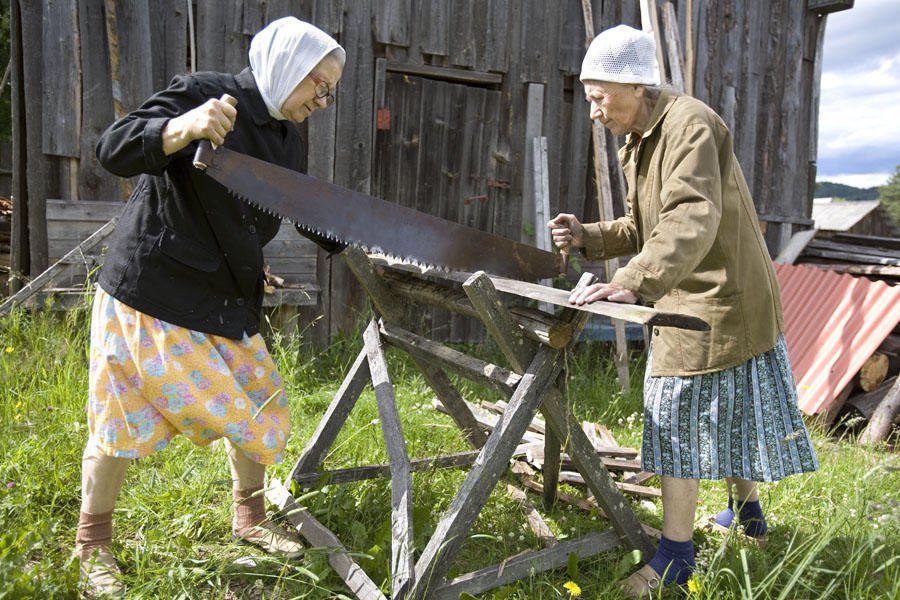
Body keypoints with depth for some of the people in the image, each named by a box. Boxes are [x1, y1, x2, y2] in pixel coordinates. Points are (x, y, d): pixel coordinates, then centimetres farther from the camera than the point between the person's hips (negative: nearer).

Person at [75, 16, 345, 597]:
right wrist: (184, 127, -40)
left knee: (258, 406, 12)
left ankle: (250, 517, 35)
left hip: (229, 299, 7)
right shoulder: (204, 92, -14)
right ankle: (93, 543, 26)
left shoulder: (289, 140, 8)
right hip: (149, 292, -7)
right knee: (125, 419, 3)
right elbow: (114, 149, -23)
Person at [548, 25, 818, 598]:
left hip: (720, 297, -10)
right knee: (722, 410, 21)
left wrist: (633, 283, -47)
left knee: (678, 416, -5)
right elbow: (643, 228, 15)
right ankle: (747, 509, 41)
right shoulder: (640, 142, 11)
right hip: (691, 297, 10)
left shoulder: (689, 123, -21)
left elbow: (692, 220, -37)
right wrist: (588, 236, -1)